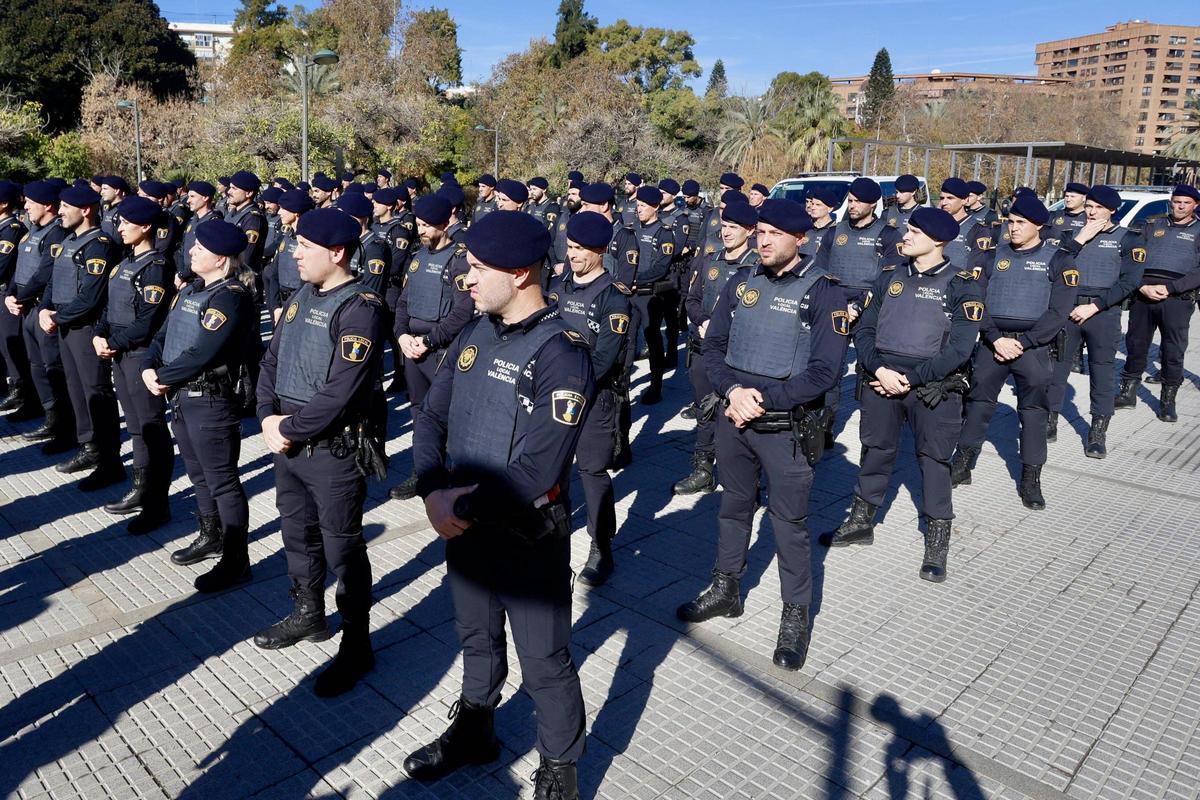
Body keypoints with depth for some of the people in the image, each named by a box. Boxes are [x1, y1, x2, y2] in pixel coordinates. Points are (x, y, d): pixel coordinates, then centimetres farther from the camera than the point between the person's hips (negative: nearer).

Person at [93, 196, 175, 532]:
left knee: (152, 427, -2)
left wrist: (113, 344, -13)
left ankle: (158, 504, 6)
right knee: (135, 425, 16)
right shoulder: (126, 263, 13)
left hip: (142, 355, -9)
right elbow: (110, 306, 16)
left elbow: (147, 323, -20)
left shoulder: (155, 268, -15)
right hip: (120, 354, 9)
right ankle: (141, 490, 28)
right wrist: (99, 335, -1)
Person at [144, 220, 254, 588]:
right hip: (181, 397, 10)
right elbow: (164, 334, 13)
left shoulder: (231, 297, -18)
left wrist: (162, 377, -11)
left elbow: (201, 355, -24)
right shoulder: (191, 289, 12)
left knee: (222, 481, -1)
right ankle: (211, 537, 39)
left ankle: (236, 561, 10)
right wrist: (149, 368, -5)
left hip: (211, 401, -9)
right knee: (198, 474, 22)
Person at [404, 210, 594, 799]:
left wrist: (462, 507, -18)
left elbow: (537, 473, -25)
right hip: (462, 525, 7)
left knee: (544, 663, 10)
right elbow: (431, 419, 4)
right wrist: (433, 492, -12)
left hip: (529, 536, -7)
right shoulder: (473, 336, 3)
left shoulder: (562, 354, -21)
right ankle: (473, 733, 50)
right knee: (478, 640, 26)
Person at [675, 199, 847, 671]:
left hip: (788, 429, -5)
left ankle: (796, 615, 22)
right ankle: (727, 589, 38)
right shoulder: (741, 286, 6)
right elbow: (713, 347, 5)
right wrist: (733, 390, -14)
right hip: (733, 419, 5)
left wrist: (762, 400, -20)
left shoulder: (823, 293, -10)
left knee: (788, 522, 5)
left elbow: (823, 371, -16)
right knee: (734, 507, 19)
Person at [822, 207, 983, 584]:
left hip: (932, 386, -4)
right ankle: (861, 522, 31)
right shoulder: (889, 277, 8)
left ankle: (937, 542, 18)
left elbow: (959, 349, -13)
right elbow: (864, 330, 5)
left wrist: (910, 379, -17)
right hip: (880, 379, 4)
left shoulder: (963, 285, -6)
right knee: (875, 452, 14)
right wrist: (879, 369, -12)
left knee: (934, 460, 4)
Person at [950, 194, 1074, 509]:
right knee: (978, 401, 6)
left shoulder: (1057, 260, 1)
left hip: (1033, 345, -2)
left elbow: (1058, 312, -6)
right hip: (992, 341, 2)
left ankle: (1030, 479, 12)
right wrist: (996, 338, -12)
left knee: (1033, 409, 2)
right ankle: (961, 465, 17)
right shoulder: (992, 255, 8)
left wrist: (1022, 342, -14)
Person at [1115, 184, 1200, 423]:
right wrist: (1143, 287, -9)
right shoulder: (1153, 225, 16)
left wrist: (1169, 288, -15)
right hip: (1143, 294, 2)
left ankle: (1168, 401, 11)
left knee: (1174, 350, 1)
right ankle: (1128, 393, 19)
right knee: (1136, 345, 7)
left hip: (1178, 298, -2)